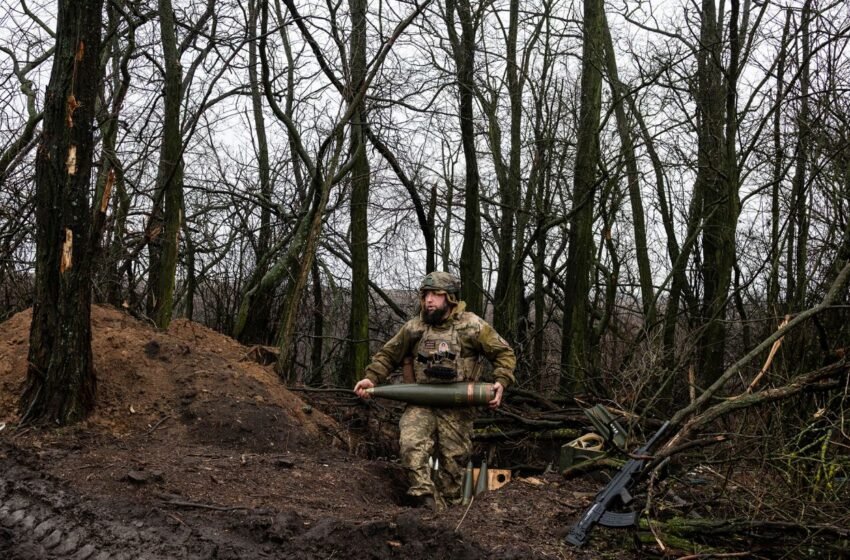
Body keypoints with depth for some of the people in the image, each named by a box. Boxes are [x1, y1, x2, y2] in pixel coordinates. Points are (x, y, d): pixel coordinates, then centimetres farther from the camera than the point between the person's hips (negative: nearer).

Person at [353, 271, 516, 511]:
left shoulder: (472, 326, -3)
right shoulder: (413, 328, 6)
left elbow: (504, 353, 3)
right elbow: (388, 355, 15)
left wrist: (501, 382, -12)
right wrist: (371, 378, -1)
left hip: (457, 408, -1)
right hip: (421, 403, 2)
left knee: (453, 461, 5)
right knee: (411, 445, -23)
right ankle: (428, 504, -20)